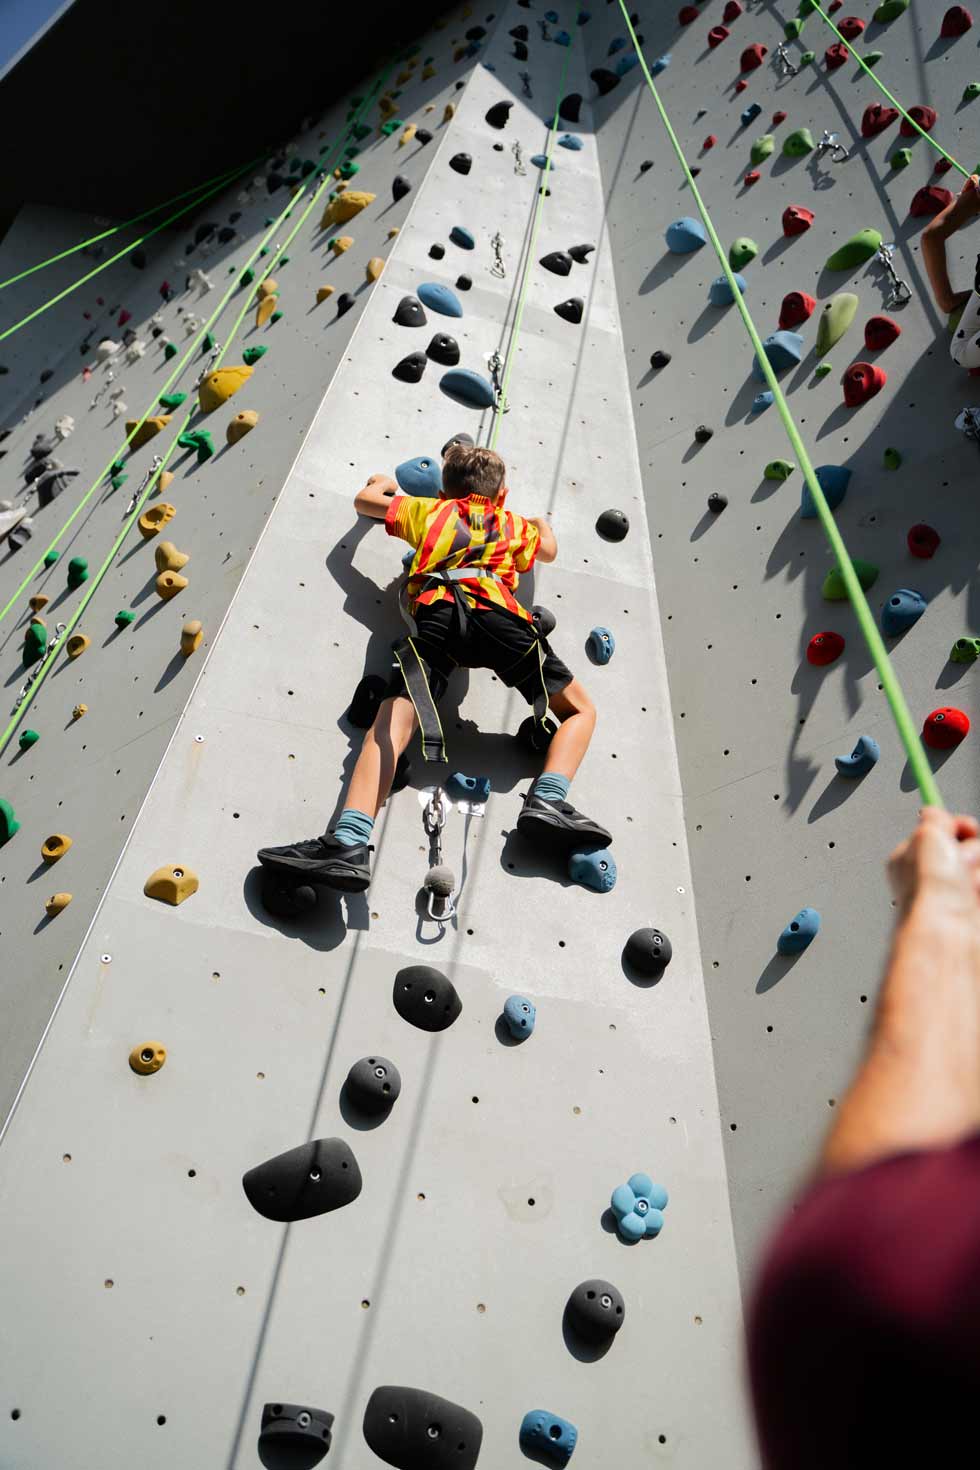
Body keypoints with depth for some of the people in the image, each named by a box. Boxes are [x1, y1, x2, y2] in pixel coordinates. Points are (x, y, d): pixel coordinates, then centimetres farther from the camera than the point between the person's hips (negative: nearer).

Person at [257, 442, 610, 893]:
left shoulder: (429, 510, 34)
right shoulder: (515, 524, 35)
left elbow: (364, 500, 43)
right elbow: (549, 550, 56)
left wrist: (382, 484, 66)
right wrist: (541, 522, 78)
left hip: (435, 612, 0)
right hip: (498, 612, 0)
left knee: (392, 724, -15)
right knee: (580, 709, 12)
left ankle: (349, 843, -35)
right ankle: (547, 801, -12)